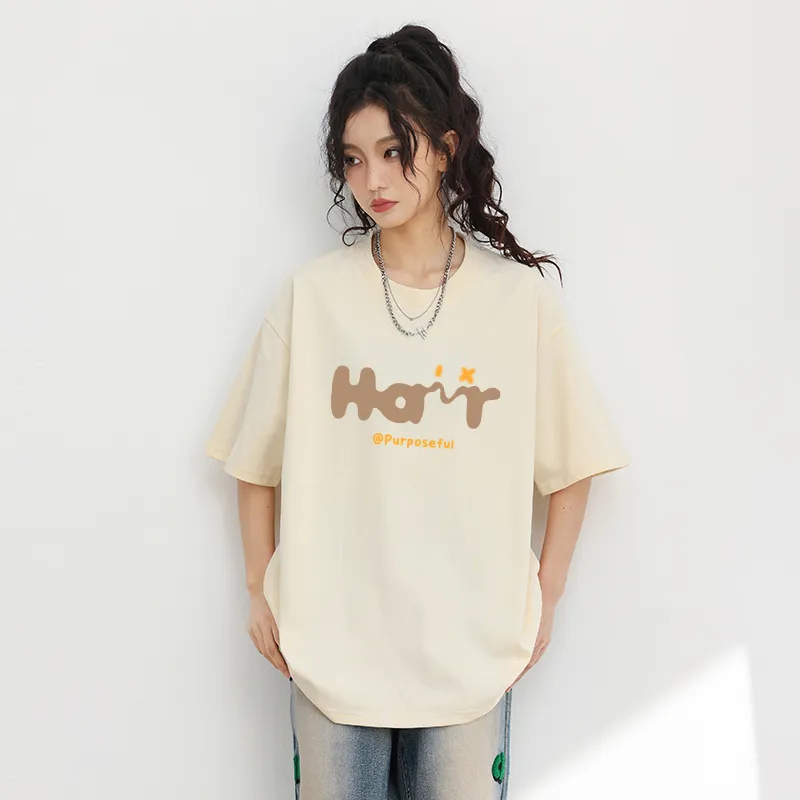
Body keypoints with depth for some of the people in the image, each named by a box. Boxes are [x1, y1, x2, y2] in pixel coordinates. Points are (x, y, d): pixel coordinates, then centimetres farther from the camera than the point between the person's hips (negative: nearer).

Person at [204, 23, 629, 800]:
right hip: (329, 643, 0)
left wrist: (546, 595, 4)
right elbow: (257, 459, 3)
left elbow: (571, 461, 4)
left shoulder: (522, 298, -4)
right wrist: (260, 589, 5)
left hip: (471, 648, 0)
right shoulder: (310, 293, -4)